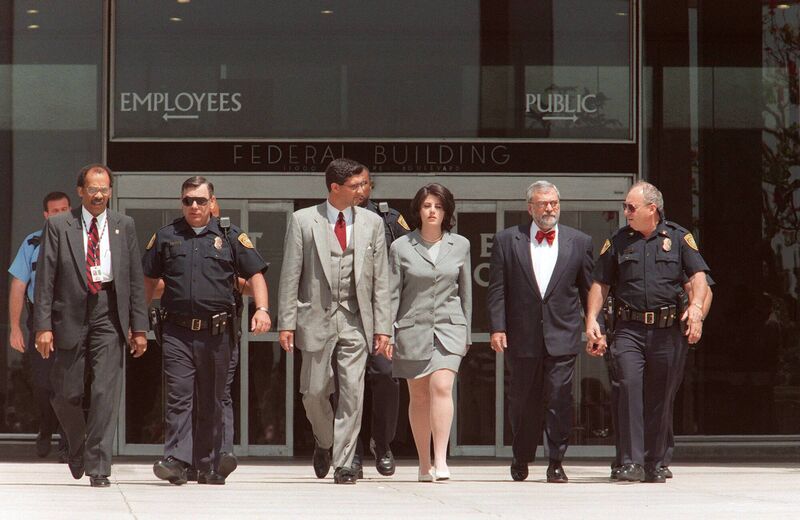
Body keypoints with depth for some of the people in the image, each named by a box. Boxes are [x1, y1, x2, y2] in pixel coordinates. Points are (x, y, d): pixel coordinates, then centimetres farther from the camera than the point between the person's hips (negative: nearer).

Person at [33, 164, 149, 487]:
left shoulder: (124, 226, 8)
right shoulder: (58, 226, 2)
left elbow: (135, 279, 8)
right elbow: (45, 278, -1)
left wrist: (139, 327, 4)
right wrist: (43, 325, -8)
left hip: (108, 317, 0)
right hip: (70, 317, 0)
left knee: (106, 393, -8)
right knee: (66, 394, 6)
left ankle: (98, 467, -5)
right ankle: (78, 448, 33)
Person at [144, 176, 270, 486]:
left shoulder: (230, 236, 9)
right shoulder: (165, 237, 11)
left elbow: (255, 274, 7)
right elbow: (148, 279, 16)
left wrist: (262, 309, -8)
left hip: (217, 332, 0)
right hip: (177, 332, 0)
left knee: (212, 402, 8)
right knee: (178, 396, -11)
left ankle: (209, 466, 16)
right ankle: (176, 460, -16)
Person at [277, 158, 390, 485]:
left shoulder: (372, 223, 7)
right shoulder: (303, 221, 0)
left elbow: (380, 278, 7)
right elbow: (290, 275, 0)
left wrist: (382, 326, 2)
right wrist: (287, 322, -5)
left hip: (356, 321, 1)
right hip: (317, 319, -1)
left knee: (352, 393, -4)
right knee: (314, 393, 4)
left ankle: (344, 464, 3)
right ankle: (324, 443, 32)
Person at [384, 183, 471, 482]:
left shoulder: (460, 246, 7)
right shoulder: (401, 247, 2)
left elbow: (466, 291, 13)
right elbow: (392, 294, 3)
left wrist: (467, 334, 13)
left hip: (449, 326, 0)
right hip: (413, 328, 0)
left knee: (441, 387, -18)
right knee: (418, 397, 5)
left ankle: (440, 460, -21)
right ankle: (424, 464, 15)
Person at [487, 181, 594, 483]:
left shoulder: (579, 242, 8)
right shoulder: (508, 241, 5)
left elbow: (589, 290, 10)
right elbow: (497, 289, 3)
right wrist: (497, 328, -5)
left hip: (563, 336, 0)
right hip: (522, 337, 0)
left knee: (559, 398, -7)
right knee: (523, 401, 8)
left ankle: (556, 462, 2)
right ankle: (521, 458, 26)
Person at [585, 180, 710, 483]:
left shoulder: (678, 238, 7)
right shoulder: (617, 242, 11)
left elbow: (698, 276, 2)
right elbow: (600, 284, 13)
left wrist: (696, 307, -16)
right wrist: (592, 320, 1)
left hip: (666, 331, 0)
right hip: (629, 329, 0)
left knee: (660, 398, 5)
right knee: (629, 387, -16)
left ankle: (655, 465, 15)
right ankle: (632, 463, -18)